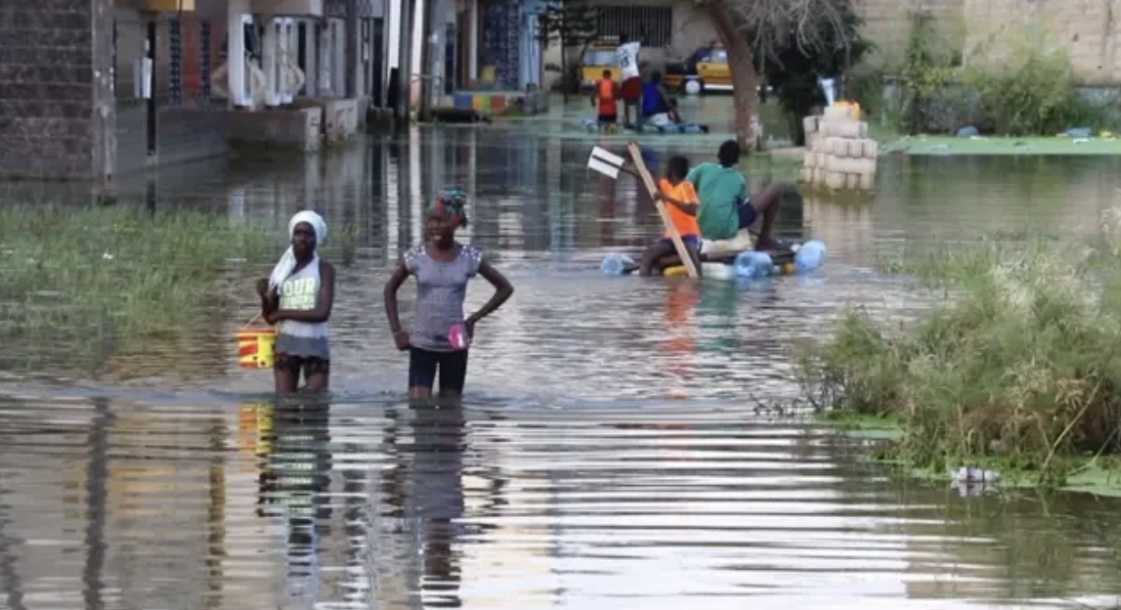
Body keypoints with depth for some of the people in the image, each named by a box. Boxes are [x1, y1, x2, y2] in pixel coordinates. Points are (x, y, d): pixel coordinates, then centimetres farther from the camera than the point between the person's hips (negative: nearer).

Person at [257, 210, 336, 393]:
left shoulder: (324, 269, -4)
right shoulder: (282, 270, 6)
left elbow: (323, 313, -14)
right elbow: (270, 317, 9)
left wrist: (284, 313, -11)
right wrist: (264, 297, -12)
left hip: (315, 345, -3)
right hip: (286, 344, 3)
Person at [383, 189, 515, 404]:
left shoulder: (470, 258, -6)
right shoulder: (416, 256, -6)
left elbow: (505, 288, 4)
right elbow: (390, 289, 10)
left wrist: (474, 319, -2)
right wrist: (397, 330, 2)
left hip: (455, 345, 1)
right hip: (422, 344, -1)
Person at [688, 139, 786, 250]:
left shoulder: (704, 169, 7)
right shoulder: (739, 179, 5)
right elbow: (744, 204, 17)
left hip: (704, 231, 5)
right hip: (728, 229, -5)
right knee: (776, 189, 7)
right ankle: (764, 240, 16)